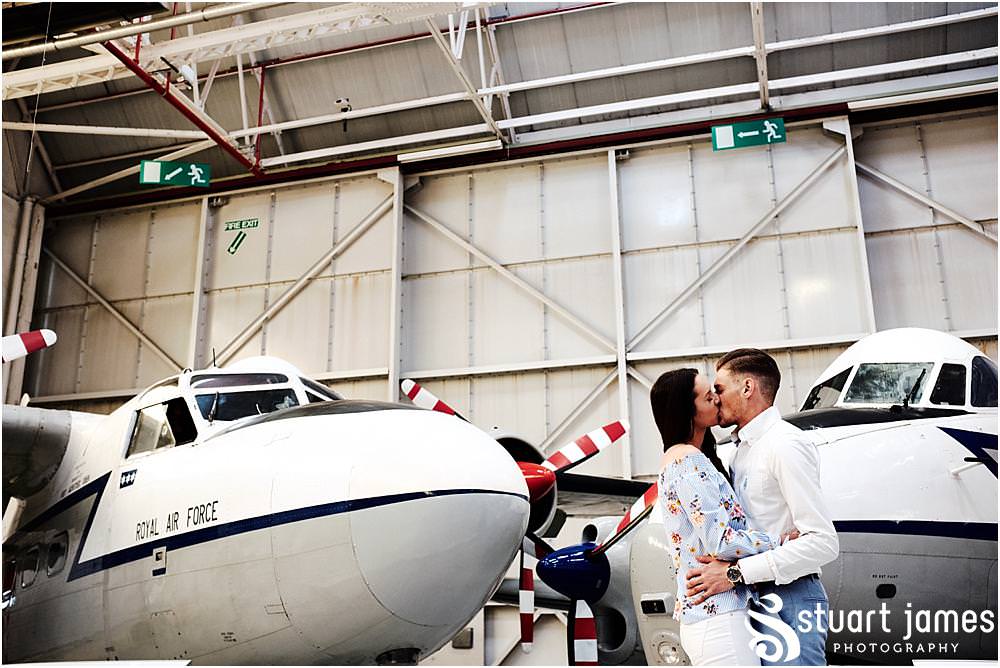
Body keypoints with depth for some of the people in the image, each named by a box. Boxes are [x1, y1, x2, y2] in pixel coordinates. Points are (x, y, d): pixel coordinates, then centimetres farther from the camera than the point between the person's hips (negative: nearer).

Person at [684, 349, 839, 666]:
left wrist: (736, 572, -19)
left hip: (788, 602, -8)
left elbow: (823, 542, -19)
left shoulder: (784, 445, -12)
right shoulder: (743, 449, 16)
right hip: (755, 601, 8)